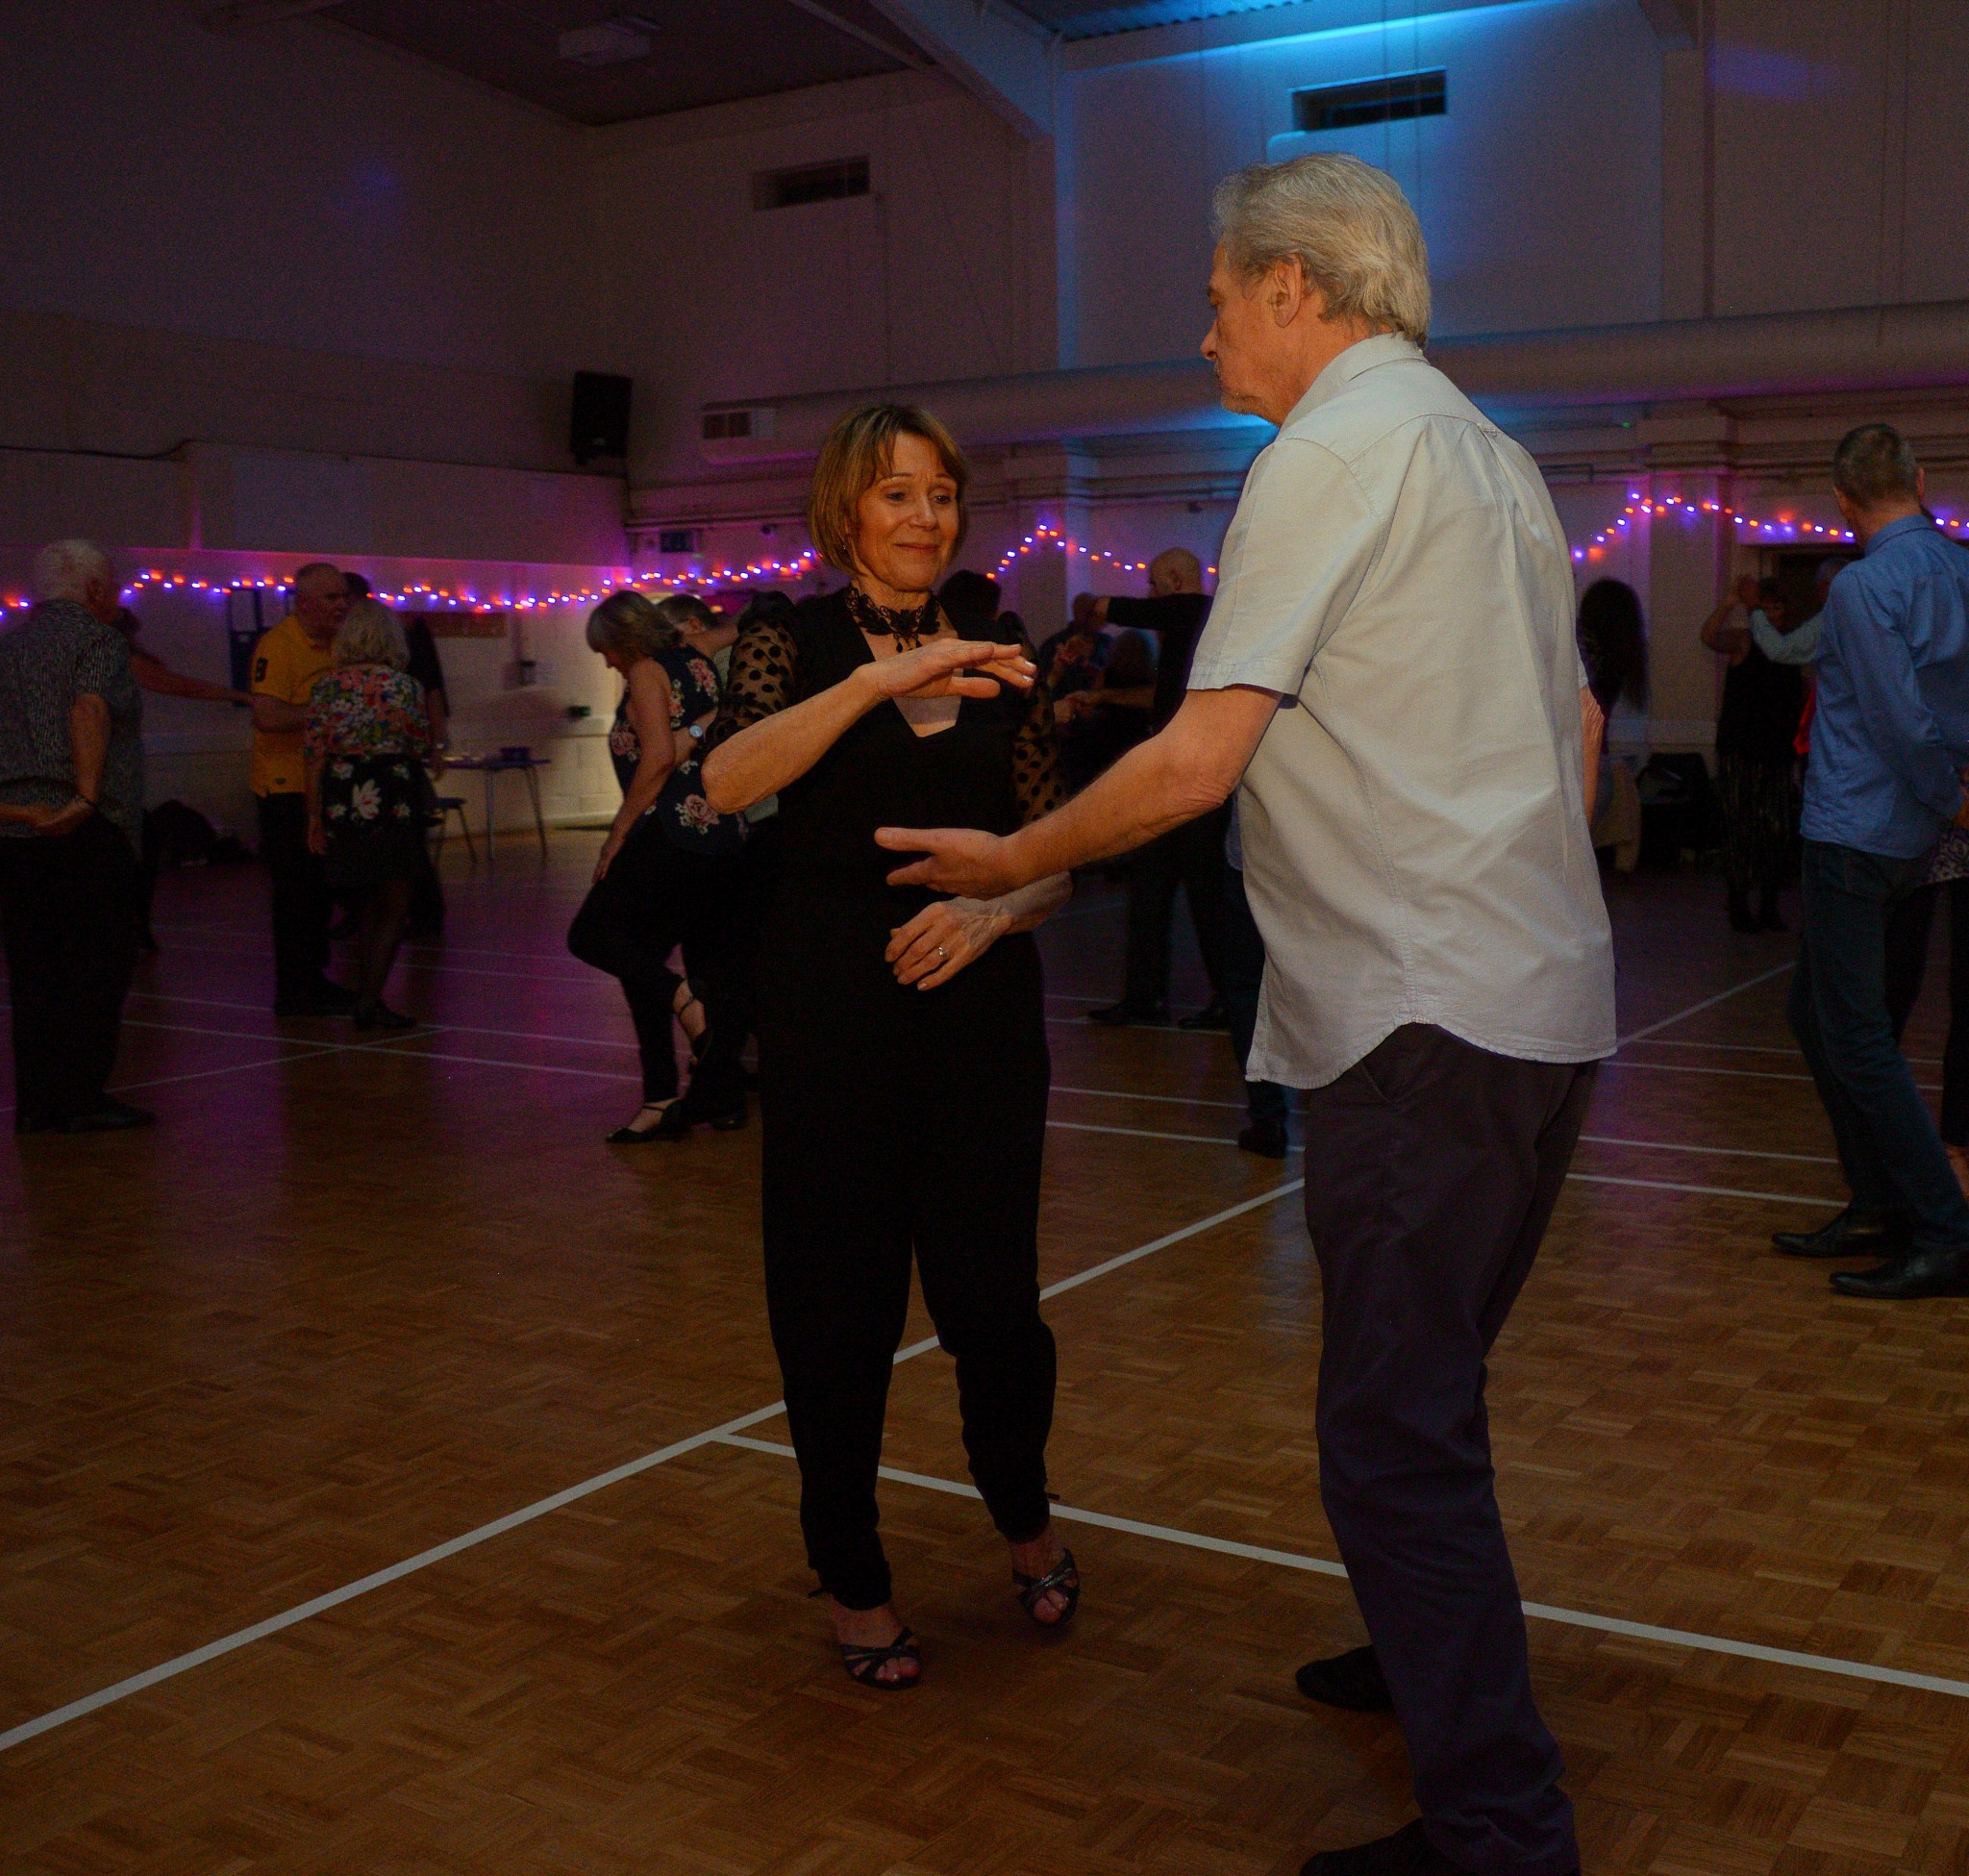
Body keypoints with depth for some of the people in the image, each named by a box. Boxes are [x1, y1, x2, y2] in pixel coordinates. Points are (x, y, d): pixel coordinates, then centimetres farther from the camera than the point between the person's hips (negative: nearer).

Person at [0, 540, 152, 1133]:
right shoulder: (96, 638, -2)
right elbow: (89, 710, -19)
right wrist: (87, 796, -25)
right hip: (84, 833, -7)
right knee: (97, 962, -1)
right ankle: (80, 1096, -3)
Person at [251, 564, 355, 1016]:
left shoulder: (334, 646, 13)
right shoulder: (277, 645, -14)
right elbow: (267, 716, -25)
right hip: (286, 787, -8)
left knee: (319, 889, 13)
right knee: (295, 891, -5)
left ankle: (313, 980, 22)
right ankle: (293, 991, 1)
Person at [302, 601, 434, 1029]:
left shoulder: (326, 686, 2)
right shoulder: (403, 685, -7)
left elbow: (313, 756, 0)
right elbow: (422, 748, -1)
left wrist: (314, 815, 5)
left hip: (342, 800, 4)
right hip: (393, 799, -4)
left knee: (368, 905, 18)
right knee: (395, 906, 5)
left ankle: (367, 998, 20)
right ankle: (370, 1001, -4)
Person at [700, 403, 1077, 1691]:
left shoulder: (996, 661, 11)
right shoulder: (797, 646, 2)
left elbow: (1056, 857, 9)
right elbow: (727, 781, -20)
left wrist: (995, 909, -13)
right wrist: (880, 680, -29)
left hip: (982, 1009, 2)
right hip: (835, 1015, -2)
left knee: (990, 1297, 0)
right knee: (839, 1305, 3)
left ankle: (1025, 1516, 32)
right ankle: (855, 1579, 26)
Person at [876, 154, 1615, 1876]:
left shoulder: (1331, 455, -10)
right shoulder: (1492, 453, 18)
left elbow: (1195, 765, -15)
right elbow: (1580, 725, 22)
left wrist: (1012, 861, -2)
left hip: (1422, 1023, -10)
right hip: (1546, 996, 10)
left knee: (1401, 1435, -5)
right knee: (1427, 1393, 23)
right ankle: (1439, 1659, 39)